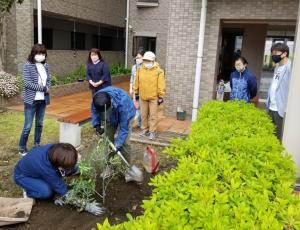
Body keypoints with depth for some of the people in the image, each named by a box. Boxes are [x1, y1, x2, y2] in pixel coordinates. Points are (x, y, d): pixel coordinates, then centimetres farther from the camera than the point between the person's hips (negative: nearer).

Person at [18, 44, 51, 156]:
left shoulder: (45, 66, 6)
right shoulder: (28, 66, -10)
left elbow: (49, 80, 9)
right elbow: (27, 83, -17)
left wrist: (46, 87, -12)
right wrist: (43, 88, -17)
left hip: (42, 99, 5)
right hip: (31, 100, -5)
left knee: (40, 124, 14)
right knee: (28, 126, -1)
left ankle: (37, 145, 28)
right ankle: (22, 148, 14)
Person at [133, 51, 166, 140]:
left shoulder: (158, 71, -10)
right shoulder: (140, 69, 2)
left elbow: (161, 85, -9)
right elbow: (137, 83, 10)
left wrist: (160, 97, -10)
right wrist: (136, 93, 13)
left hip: (154, 97, -4)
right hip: (143, 96, 4)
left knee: (153, 115, 2)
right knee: (144, 115, 14)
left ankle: (152, 132, 11)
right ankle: (145, 130, 28)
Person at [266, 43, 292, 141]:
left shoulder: (290, 67, -14)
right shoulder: (277, 67, 14)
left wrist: (286, 108, -24)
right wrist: (269, 102, 12)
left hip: (280, 108, -8)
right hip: (271, 107, 8)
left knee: (279, 136, 3)